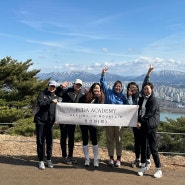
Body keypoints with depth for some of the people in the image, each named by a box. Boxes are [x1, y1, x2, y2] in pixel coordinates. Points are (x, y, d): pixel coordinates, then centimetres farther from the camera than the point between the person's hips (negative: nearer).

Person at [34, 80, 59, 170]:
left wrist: (56, 118, -1)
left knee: (50, 140, 6)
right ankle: (41, 161, 6)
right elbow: (40, 103, -17)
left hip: (50, 121, 3)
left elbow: (57, 108, 11)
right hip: (40, 120, -3)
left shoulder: (55, 96, 13)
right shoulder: (42, 94, 1)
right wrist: (51, 101, -20)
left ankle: (49, 159, 17)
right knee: (40, 140, -1)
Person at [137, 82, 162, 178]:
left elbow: (149, 113, -15)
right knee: (143, 146, 11)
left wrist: (141, 121, -15)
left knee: (153, 147, -3)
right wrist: (139, 121, -6)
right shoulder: (141, 99, 12)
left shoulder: (153, 100, -8)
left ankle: (159, 170, 7)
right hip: (142, 125, 7)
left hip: (150, 126, -6)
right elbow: (139, 110, 11)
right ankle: (143, 167, 23)